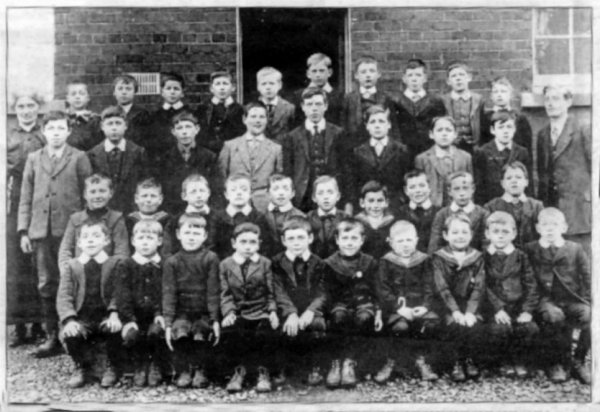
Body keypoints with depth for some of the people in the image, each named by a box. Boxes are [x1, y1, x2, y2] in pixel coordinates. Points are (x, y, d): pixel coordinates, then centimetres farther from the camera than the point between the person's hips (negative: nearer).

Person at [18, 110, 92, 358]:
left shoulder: (79, 158, 5)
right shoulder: (33, 159, 14)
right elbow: (25, 198, 13)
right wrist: (23, 230, 5)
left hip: (70, 229, -3)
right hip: (41, 231, 3)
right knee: (46, 285, 5)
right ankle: (52, 337, 13)